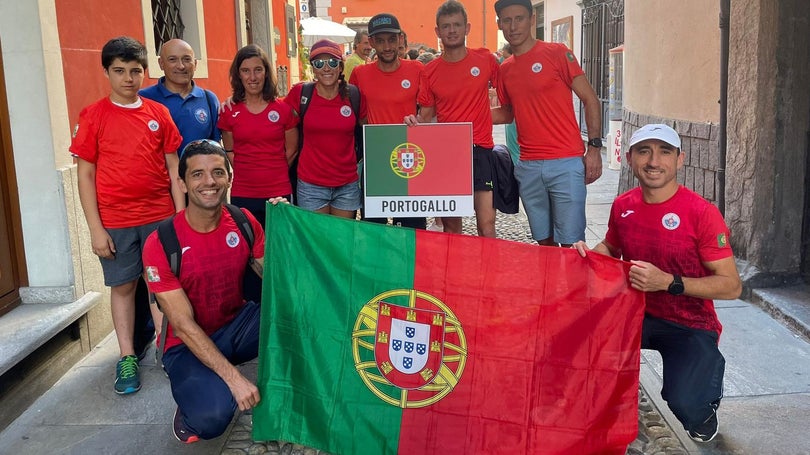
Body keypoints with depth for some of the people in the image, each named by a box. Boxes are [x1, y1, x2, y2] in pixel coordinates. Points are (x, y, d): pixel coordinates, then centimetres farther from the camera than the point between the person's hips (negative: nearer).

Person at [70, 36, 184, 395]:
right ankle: (127, 358, 17)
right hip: (115, 221, -1)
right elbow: (85, 174, -2)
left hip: (160, 217, 1)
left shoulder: (158, 113, 3)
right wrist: (95, 228, -6)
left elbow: (173, 167, 7)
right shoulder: (93, 116, -2)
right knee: (123, 286, 8)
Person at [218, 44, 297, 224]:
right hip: (242, 195, 1)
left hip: (279, 193, 0)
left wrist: (272, 174, 8)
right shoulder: (229, 112, 2)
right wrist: (246, 174, 4)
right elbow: (229, 151, 11)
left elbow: (291, 151, 7)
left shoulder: (284, 109, -1)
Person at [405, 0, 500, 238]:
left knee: (486, 225, -7)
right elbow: (426, 116, 10)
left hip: (480, 149, -2)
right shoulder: (430, 71, 2)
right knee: (450, 225, 10)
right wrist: (414, 120, -11)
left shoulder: (485, 59, 1)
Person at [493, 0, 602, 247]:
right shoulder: (505, 69, 11)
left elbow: (590, 100, -3)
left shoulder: (557, 53, -4)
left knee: (571, 243, -4)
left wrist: (594, 147, -10)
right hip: (528, 168, 5)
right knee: (544, 240, 12)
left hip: (566, 164, -5)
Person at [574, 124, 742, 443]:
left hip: (691, 325, -4)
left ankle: (708, 383, 13)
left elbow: (732, 286, -17)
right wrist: (587, 254, -6)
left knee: (684, 404, -25)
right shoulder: (623, 206, -2)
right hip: (637, 313, 4)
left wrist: (667, 282, -28)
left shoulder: (701, 213, -18)